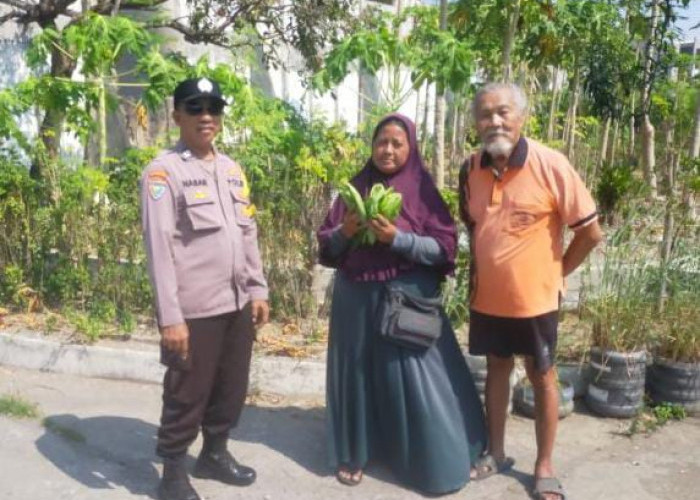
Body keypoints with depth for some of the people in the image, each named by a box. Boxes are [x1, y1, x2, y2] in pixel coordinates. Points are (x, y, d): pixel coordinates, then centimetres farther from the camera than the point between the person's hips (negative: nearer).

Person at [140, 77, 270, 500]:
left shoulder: (232, 169, 12)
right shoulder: (163, 172, -9)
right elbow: (158, 247, -14)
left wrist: (258, 289, 11)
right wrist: (170, 317, -17)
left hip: (238, 304, 7)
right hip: (195, 309, -6)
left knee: (232, 389, 18)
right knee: (187, 395, 6)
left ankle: (215, 454, 38)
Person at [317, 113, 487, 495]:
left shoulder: (422, 189, -2)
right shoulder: (356, 187, 7)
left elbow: (444, 247, -8)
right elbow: (326, 244, 9)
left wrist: (397, 238, -20)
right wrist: (344, 233, -12)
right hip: (356, 299, 3)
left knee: (412, 380, 1)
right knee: (358, 375, 11)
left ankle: (431, 461, 18)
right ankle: (354, 453, 28)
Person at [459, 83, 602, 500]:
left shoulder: (551, 165, -17)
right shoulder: (472, 169, -4)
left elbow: (591, 232, -11)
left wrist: (555, 273, -4)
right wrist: (480, 270, 8)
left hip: (534, 298, -4)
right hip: (487, 296, 4)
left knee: (542, 377, 11)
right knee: (497, 369, 17)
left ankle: (545, 466, 27)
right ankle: (496, 453, 34)